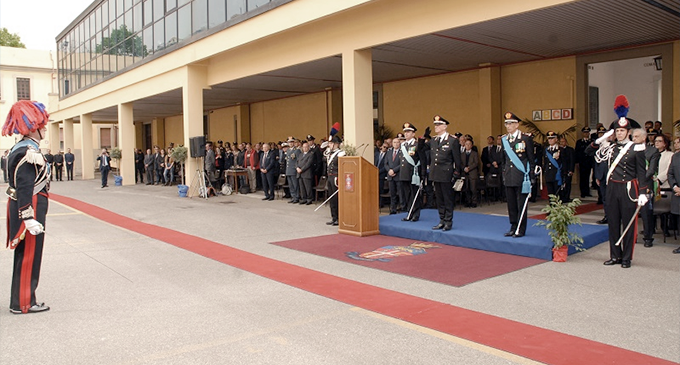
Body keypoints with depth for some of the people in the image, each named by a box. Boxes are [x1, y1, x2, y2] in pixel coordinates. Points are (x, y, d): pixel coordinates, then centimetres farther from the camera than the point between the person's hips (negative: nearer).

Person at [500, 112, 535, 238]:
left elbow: (531, 160, -3)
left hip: (522, 178, -5)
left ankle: (521, 230, 8)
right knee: (511, 204, 9)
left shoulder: (526, 139, -4)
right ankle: (513, 228, 19)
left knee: (521, 205, 0)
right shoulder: (504, 140, 11)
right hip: (509, 178, 5)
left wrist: (530, 177, -7)